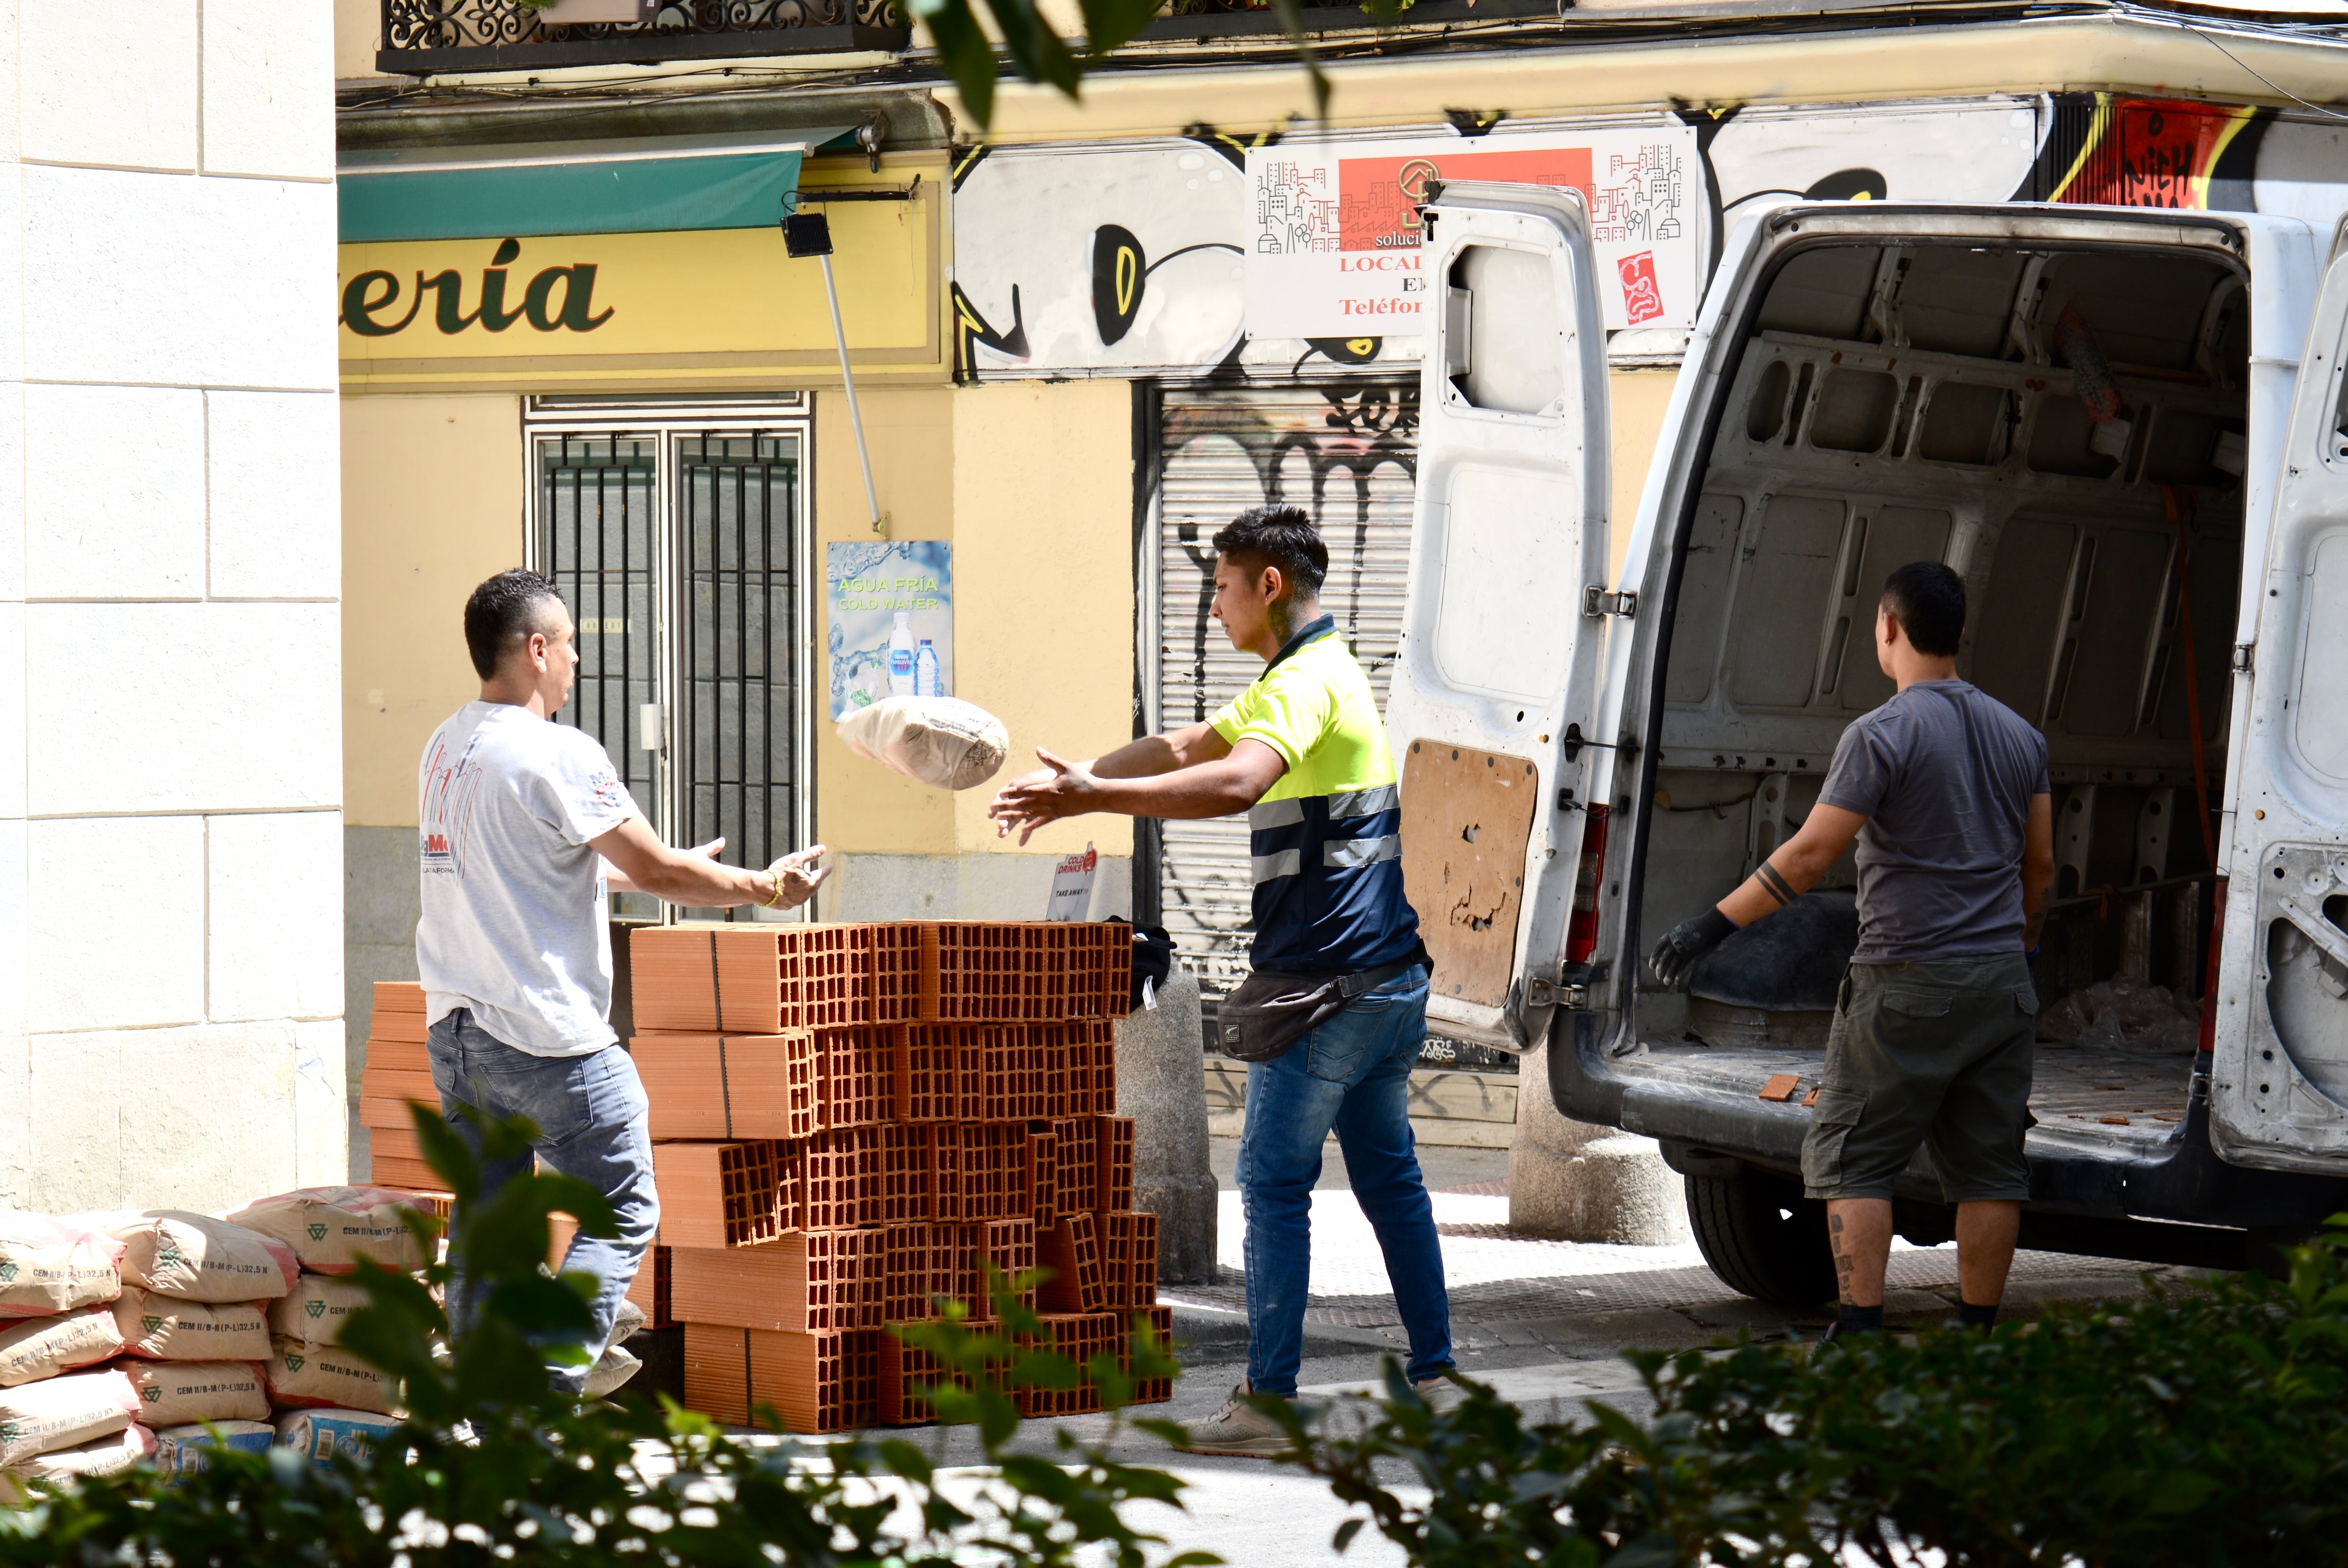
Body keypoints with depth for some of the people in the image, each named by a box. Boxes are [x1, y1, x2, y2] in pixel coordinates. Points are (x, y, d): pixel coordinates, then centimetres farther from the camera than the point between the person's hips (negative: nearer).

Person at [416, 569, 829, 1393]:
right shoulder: (558, 755, -15)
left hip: (456, 1031, 8)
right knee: (619, 1216, 2)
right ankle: (548, 1387, -9)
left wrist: (662, 871, 32)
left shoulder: (447, 747, 11)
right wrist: (765, 887, 5)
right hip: (551, 1037, -8)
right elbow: (656, 871, -11)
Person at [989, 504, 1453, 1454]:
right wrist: (1073, 786, 11)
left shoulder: (1307, 682, -14)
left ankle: (1269, 1402, -6)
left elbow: (1235, 783, -33)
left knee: (1275, 1183, -6)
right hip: (1386, 974, 10)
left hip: (1327, 979, -10)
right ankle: (1435, 1379, 14)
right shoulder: (1303, 679, 19)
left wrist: (1095, 797, -34)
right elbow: (1183, 751, 23)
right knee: (1390, 1178, 12)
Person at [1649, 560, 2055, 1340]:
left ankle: (1861, 1332, -6)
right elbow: (2039, 861, 17)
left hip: (1907, 983, -6)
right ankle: (1976, 1336, 9)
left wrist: (1714, 923, -10)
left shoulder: (1883, 735, -12)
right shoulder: (2017, 734, 10)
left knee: (1852, 1158, 1)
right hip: (2000, 982, 6)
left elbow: (1809, 853, -16)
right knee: (1987, 1165, 8)